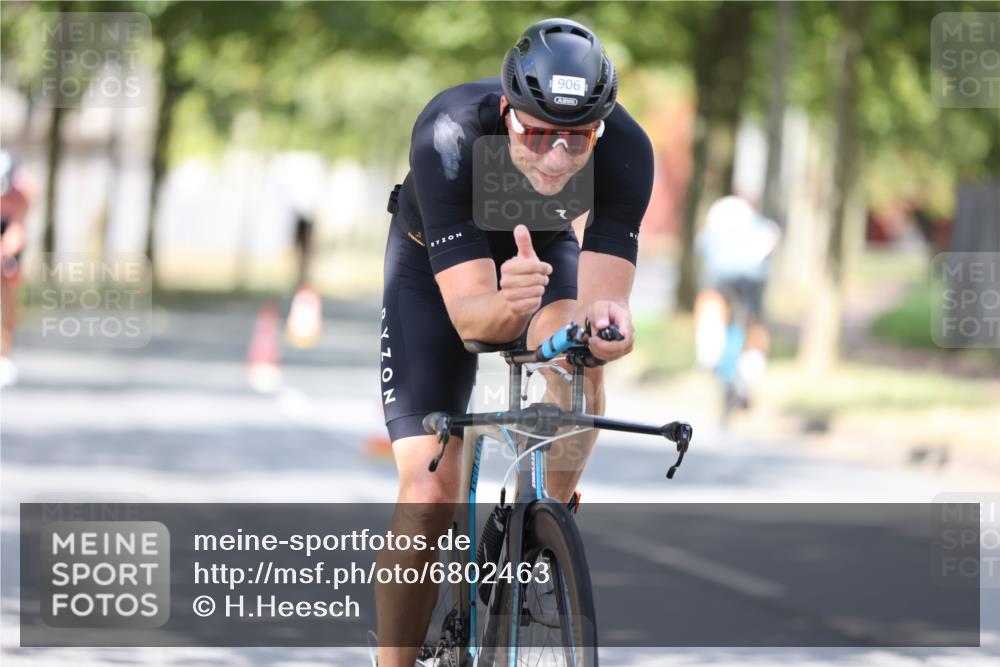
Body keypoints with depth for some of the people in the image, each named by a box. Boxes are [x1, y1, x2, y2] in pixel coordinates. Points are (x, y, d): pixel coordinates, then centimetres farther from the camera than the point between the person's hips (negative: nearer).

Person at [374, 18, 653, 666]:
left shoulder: (626, 150, -33)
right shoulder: (450, 135, -39)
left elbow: (602, 294, -34)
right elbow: (468, 315, -41)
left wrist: (607, 320, -57)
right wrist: (509, 305, -63)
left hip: (544, 248, 2)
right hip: (436, 263, -2)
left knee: (581, 369, -32)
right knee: (430, 497, -16)